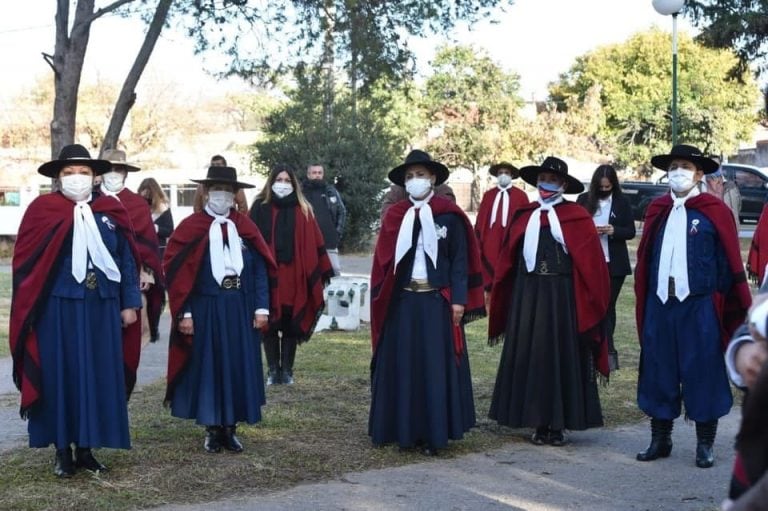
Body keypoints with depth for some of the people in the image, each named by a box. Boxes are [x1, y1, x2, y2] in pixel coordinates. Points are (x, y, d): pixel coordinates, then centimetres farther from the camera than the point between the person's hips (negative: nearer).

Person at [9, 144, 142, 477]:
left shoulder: (111, 213, 7)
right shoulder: (42, 210, -2)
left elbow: (126, 260, 9)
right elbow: (26, 263, -3)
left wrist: (130, 303, 6)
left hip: (102, 310, 3)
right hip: (58, 310, -3)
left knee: (99, 377, 6)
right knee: (60, 377, 4)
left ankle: (86, 449, 18)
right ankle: (63, 451, 14)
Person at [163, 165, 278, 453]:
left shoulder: (245, 227, 5)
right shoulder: (191, 228, -4)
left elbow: (260, 269, 3)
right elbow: (176, 271, -6)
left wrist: (261, 308, -4)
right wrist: (184, 312, -12)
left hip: (241, 309, 3)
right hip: (205, 309, -3)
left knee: (238, 367, 7)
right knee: (207, 367, 5)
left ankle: (230, 429, 19)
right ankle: (212, 429, 17)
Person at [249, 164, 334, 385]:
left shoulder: (302, 210, 6)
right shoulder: (260, 207, 3)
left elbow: (313, 243, 4)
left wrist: (321, 273, 1)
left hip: (294, 276, 1)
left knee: (291, 323, 5)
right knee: (269, 323, 3)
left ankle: (287, 369, 14)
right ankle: (273, 370, 12)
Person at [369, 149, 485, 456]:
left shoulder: (449, 215, -1)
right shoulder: (395, 216, 6)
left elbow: (460, 259, -3)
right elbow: (383, 262, 7)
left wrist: (458, 300, -9)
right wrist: (382, 301, 1)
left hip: (437, 302, -3)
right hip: (403, 301, 3)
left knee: (436, 366, -1)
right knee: (403, 365, 4)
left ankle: (434, 433, 5)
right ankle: (404, 429, 12)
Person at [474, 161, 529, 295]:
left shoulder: (520, 196, 3)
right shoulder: (488, 195, 12)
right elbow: (480, 220, 9)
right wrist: (478, 241, 3)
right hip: (491, 243, 3)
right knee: (490, 275, 2)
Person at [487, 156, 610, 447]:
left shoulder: (576, 218, -3)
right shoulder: (524, 217, 8)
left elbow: (591, 264, -5)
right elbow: (509, 261, 8)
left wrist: (589, 301, -11)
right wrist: (502, 302, 3)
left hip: (562, 297, -4)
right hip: (527, 295, 4)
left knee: (561, 356, 2)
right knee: (530, 356, 5)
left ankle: (559, 424, 11)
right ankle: (539, 422, 14)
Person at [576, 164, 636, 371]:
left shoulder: (622, 202, 2)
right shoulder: (584, 200, 2)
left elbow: (631, 231, 3)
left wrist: (614, 230, -17)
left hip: (614, 263, 0)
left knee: (608, 306, 5)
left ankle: (606, 350, 11)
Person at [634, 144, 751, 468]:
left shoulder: (714, 211, -2)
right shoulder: (657, 211, 9)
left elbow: (730, 262, -1)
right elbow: (645, 260, 12)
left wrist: (729, 304, -4)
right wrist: (643, 302, 8)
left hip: (699, 306, -4)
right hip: (660, 304, 4)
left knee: (702, 373, 3)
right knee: (658, 372, 8)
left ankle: (705, 444, 14)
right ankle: (660, 439, 21)